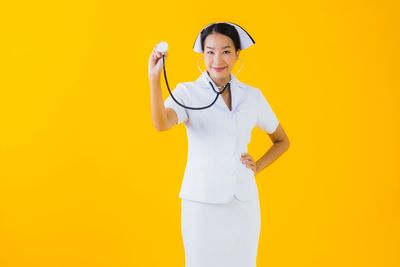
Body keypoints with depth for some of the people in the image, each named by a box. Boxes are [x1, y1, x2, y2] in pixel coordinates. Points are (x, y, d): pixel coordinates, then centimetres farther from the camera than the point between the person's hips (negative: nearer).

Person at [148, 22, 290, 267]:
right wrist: (155, 77, -34)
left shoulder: (252, 96, 5)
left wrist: (257, 167, 4)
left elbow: (282, 141, 18)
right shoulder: (188, 92, -4)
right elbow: (161, 123, -26)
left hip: (243, 202, 3)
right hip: (202, 201, -3)